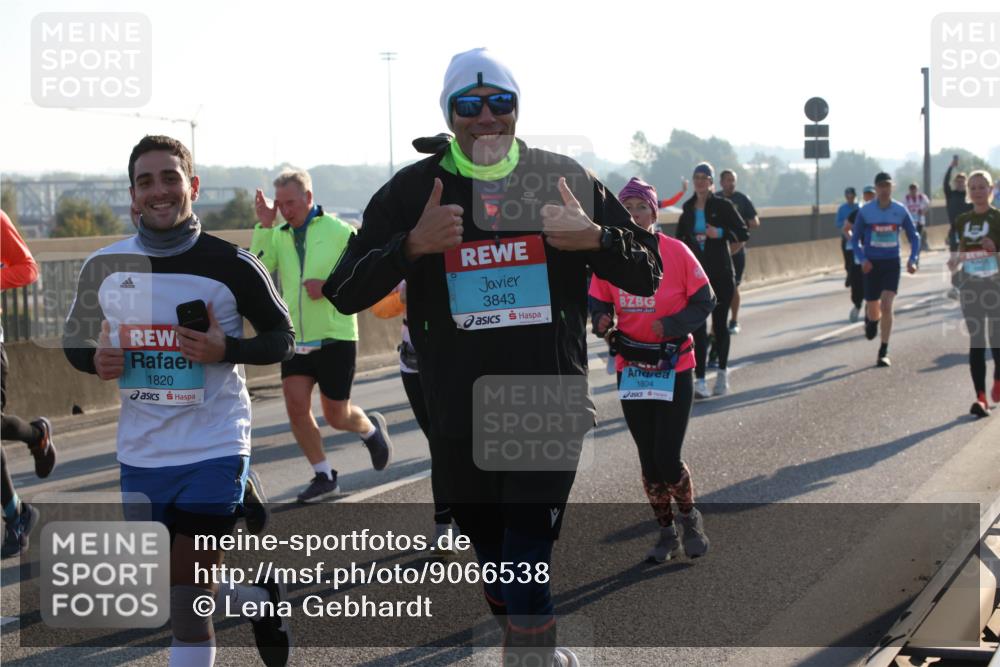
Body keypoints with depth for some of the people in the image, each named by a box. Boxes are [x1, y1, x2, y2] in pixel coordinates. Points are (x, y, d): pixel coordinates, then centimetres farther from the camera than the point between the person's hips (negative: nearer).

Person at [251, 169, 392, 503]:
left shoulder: (340, 232, -7)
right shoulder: (277, 236, 3)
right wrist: (264, 226, -19)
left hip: (335, 337, -3)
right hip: (295, 338, 4)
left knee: (336, 416, 4)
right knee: (296, 405, -8)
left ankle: (370, 428, 38)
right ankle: (324, 476, 8)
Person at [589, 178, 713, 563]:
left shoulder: (676, 252, -10)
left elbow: (704, 302, -6)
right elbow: (600, 303, 7)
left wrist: (671, 324, -21)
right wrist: (602, 322, -15)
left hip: (674, 368, -3)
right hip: (631, 369, 3)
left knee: (667, 459, -6)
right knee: (648, 459, 10)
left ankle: (690, 518, 22)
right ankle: (666, 532, 27)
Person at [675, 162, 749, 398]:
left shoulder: (722, 206, -3)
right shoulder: (688, 211, 8)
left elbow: (743, 233, -6)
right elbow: (681, 241, 17)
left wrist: (720, 233, -22)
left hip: (721, 273, -2)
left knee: (720, 323, 6)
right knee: (698, 327, -8)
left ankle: (722, 373, 23)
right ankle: (699, 380, -11)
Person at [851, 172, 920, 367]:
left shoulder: (900, 210, -1)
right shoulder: (865, 211, -5)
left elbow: (914, 236, 8)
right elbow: (855, 238, 3)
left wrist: (913, 259, -6)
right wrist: (862, 259, -13)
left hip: (892, 264, 0)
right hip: (872, 264, 0)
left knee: (886, 306, -14)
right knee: (873, 309, 7)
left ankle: (884, 352, -7)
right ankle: (870, 319, 48)